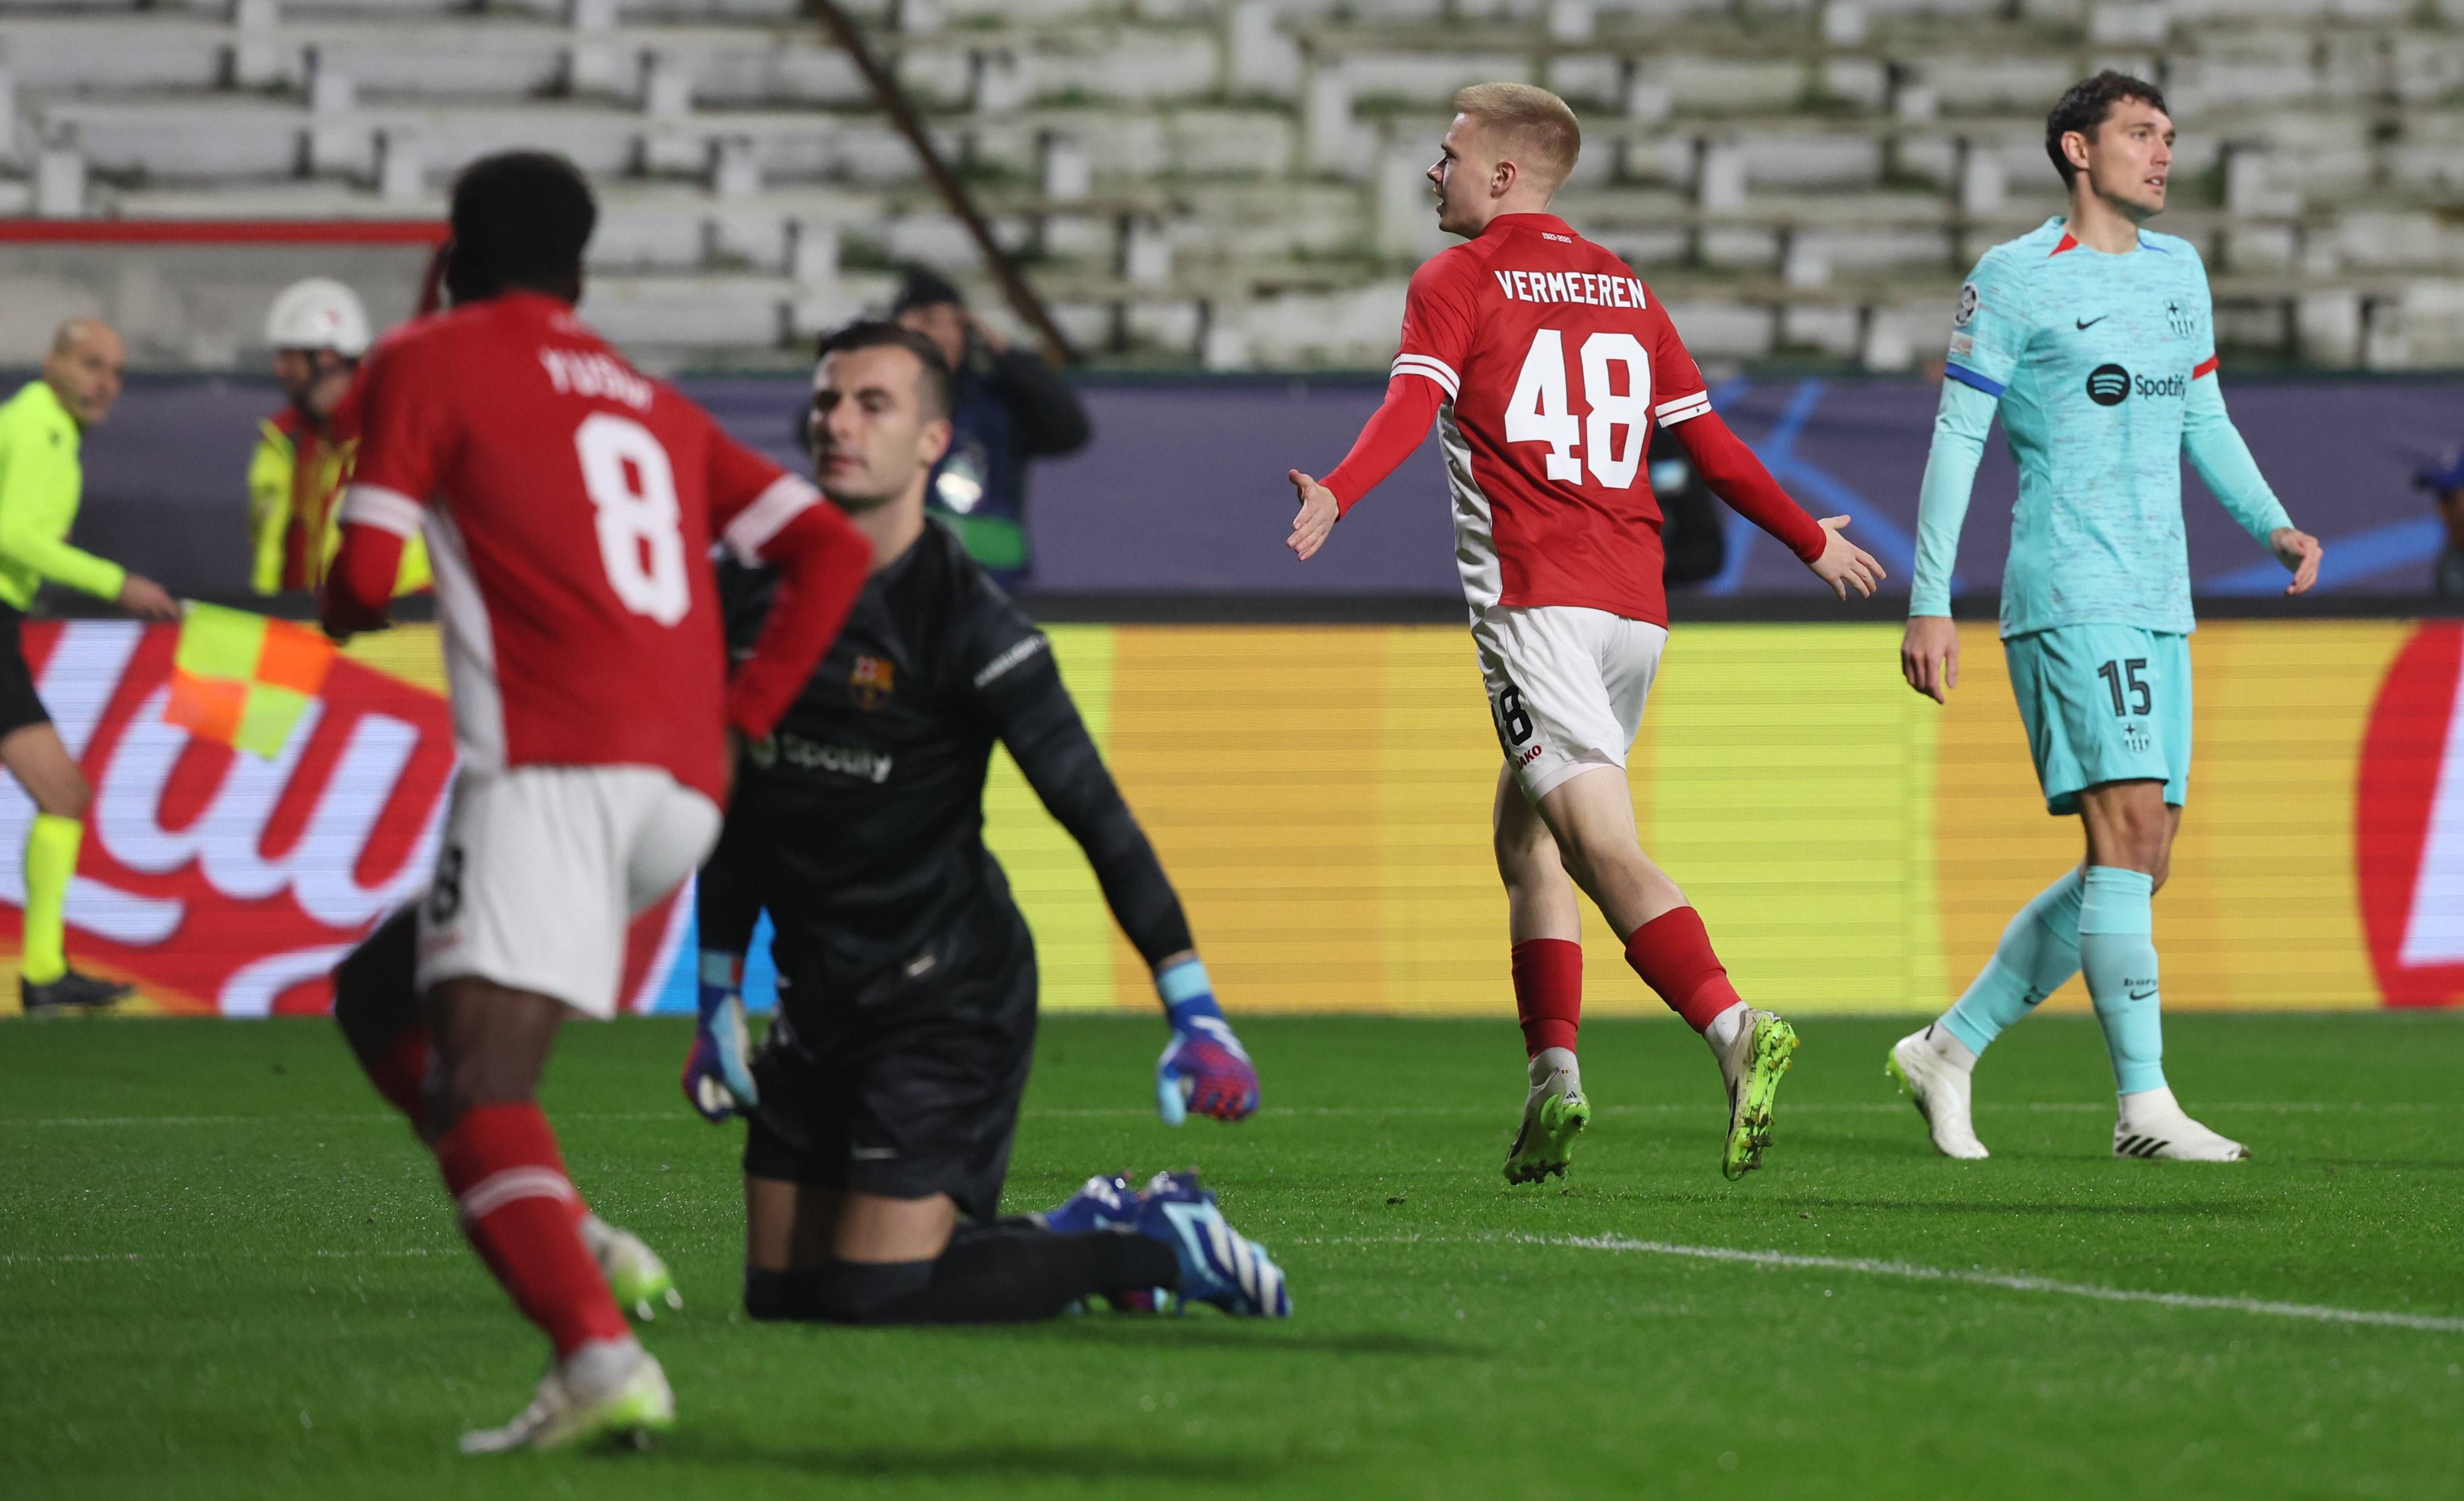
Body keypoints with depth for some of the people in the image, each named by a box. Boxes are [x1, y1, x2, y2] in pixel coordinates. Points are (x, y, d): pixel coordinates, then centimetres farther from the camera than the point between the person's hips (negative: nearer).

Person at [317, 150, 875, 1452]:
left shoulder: (428, 363, 8)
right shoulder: (651, 404, 27)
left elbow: (362, 583, 1)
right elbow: (831, 551, 18)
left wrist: (341, 604, 24)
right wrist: (740, 715, 16)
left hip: (555, 769, -7)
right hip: (686, 787, 7)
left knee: (473, 1088, -16)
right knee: (382, 991, 21)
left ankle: (601, 1361, -38)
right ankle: (569, 1242, 1)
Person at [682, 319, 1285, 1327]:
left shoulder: (963, 620, -16)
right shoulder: (754, 594, 4)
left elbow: (1097, 816, -18)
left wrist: (1195, 1011, -23)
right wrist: (718, 1000, 15)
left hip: (947, 1005, -7)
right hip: (817, 1007, 7)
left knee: (876, 1298, -15)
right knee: (781, 1294, 8)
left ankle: (1162, 1245, 5)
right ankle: (1086, 1230, 23)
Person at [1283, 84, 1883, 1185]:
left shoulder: (1454, 283, 3)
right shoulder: (1626, 290, 20)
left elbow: (1413, 404, -15)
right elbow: (1710, 444, 21)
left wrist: (1337, 496, -30)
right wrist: (1814, 542, 33)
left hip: (1535, 602, -7)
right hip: (1635, 604, 7)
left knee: (1601, 844, -18)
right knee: (1524, 835, 19)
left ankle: (1732, 1029, -37)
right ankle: (1553, 1074, 10)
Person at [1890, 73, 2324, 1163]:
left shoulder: (2180, 272, 17)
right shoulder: (2014, 280, -4)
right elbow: (1956, 439, -4)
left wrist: (2274, 524, 9)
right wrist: (1928, 603, -9)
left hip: (2160, 609, 8)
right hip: (2069, 596, -8)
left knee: (2139, 863, 6)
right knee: (2128, 831, -16)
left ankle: (1949, 1049, 17)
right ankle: (2144, 1105, -15)